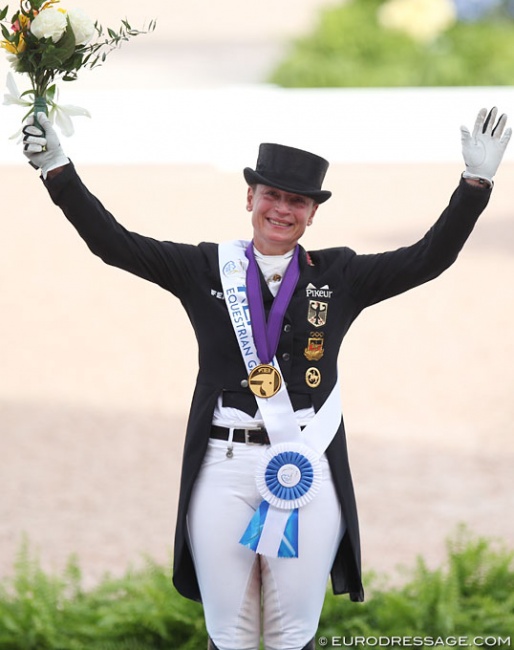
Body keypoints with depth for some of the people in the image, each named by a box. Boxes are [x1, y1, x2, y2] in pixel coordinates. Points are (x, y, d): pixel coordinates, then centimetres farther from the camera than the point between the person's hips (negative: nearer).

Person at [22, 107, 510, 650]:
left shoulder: (339, 276, 7)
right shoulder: (207, 269, 6)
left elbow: (429, 257, 2)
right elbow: (113, 243, 1)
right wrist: (58, 170, -8)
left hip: (308, 472, 0)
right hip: (223, 467, 0)